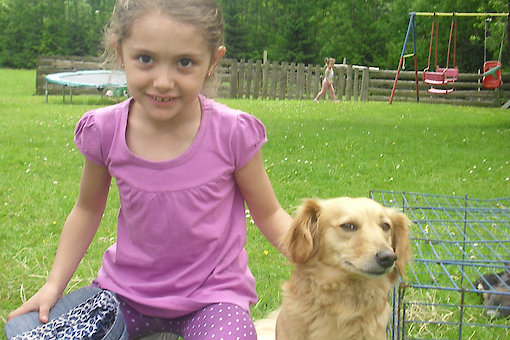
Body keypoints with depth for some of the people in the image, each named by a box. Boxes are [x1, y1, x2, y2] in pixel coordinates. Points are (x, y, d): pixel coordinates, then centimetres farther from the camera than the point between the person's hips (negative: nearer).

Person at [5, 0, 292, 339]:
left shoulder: (233, 133, -16)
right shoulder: (105, 132, -10)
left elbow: (269, 213, -2)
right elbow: (88, 208, 9)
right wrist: (54, 285, 2)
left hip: (211, 294, -3)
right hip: (129, 288, 4)